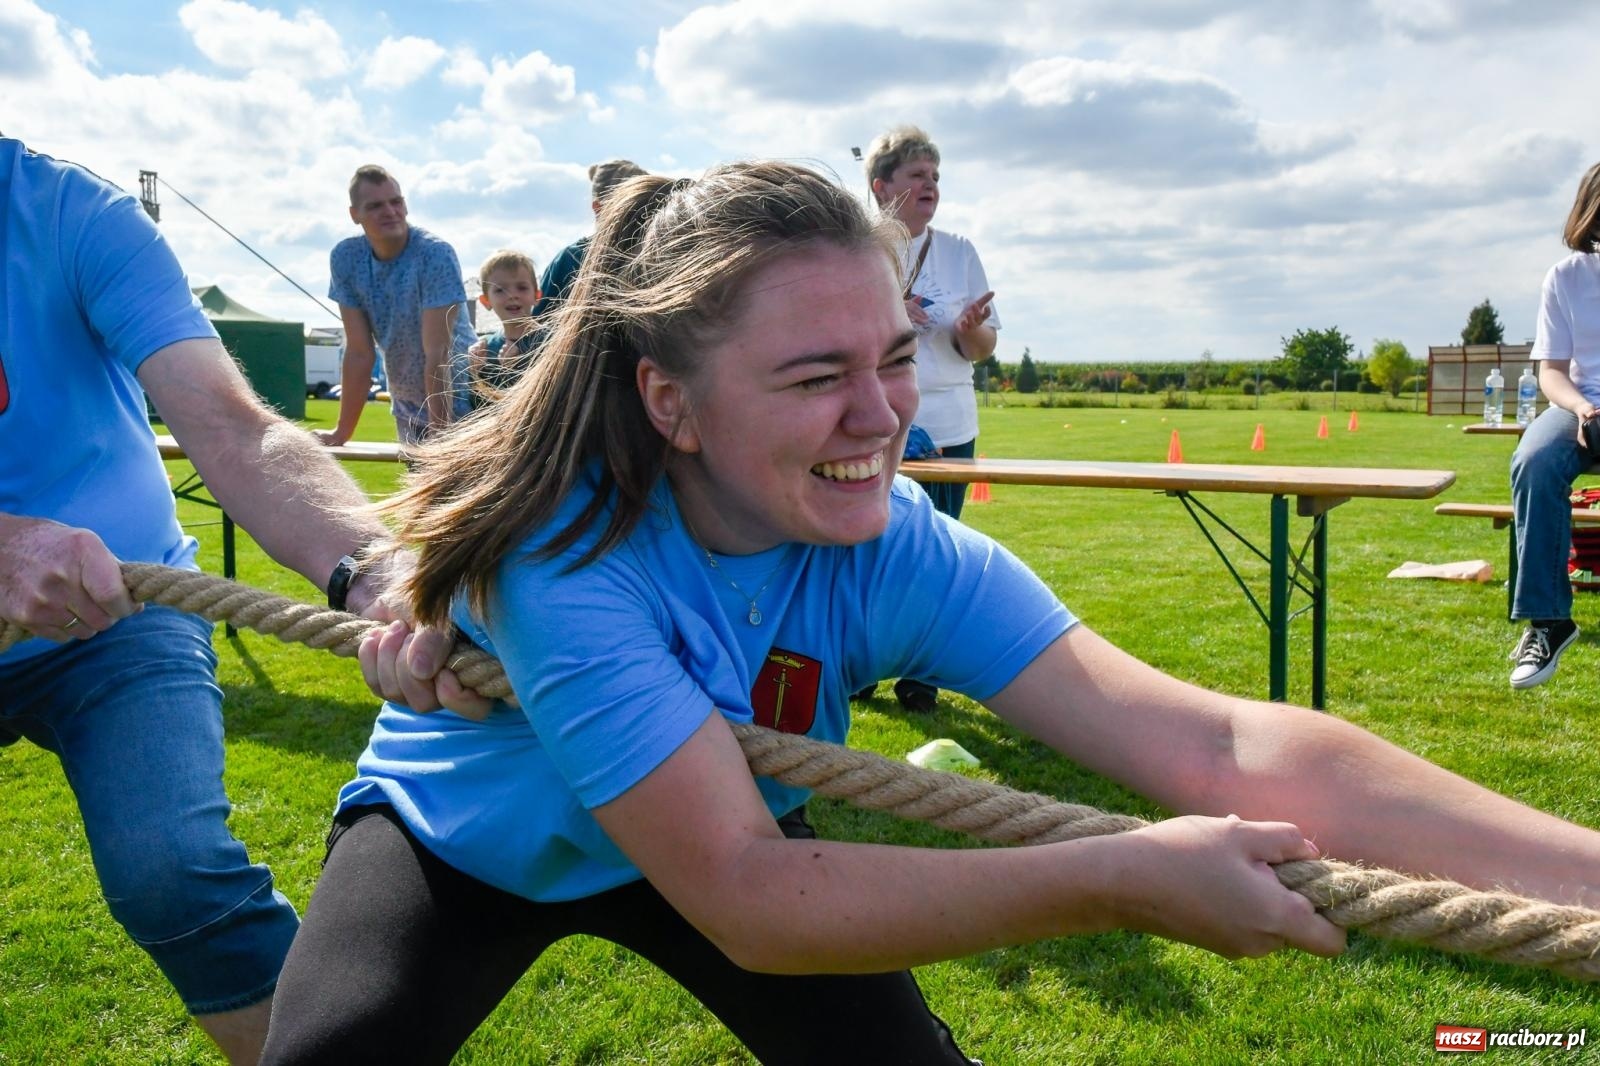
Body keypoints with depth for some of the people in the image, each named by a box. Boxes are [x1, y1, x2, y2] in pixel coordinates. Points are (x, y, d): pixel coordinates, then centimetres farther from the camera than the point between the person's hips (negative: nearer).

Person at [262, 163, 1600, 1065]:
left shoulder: (899, 553, -27)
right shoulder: (561, 546, -38)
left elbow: (1216, 744, -35)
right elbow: (743, 899, -42)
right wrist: (1125, 882, -46)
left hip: (721, 828, 3)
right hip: (460, 841, -2)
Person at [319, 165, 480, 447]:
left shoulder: (436, 254, -21)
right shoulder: (345, 258, -7)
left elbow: (437, 353, -24)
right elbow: (360, 352, -3)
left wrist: (439, 433, -25)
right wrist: (342, 432, -2)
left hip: (457, 405, -5)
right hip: (407, 411, 5)